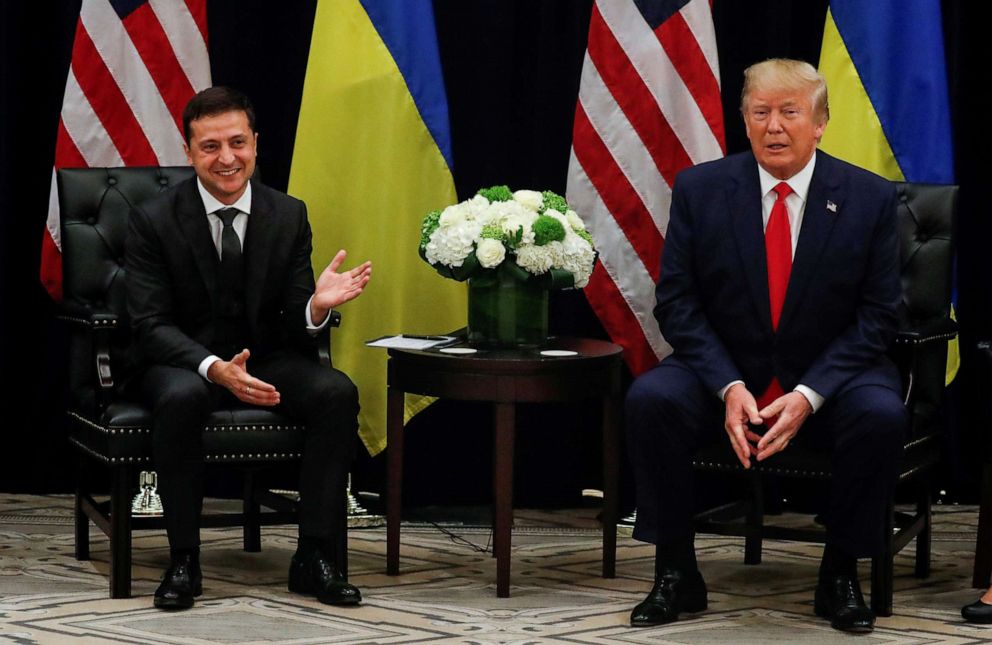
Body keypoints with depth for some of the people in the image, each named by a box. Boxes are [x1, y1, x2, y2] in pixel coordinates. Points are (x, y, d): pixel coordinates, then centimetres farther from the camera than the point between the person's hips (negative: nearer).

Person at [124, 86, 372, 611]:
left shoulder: (288, 216, -1)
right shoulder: (153, 220, -10)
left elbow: (294, 325, -1)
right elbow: (151, 325, -14)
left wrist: (317, 306, -28)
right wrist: (214, 368, -33)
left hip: (265, 359, 3)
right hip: (181, 361, -3)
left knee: (338, 392, -26)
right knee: (181, 399, -39)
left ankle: (314, 557, -19)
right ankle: (183, 561, -24)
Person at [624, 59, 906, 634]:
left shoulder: (871, 198, -4)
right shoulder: (699, 190, -2)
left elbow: (878, 314, -5)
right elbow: (677, 302, -4)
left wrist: (809, 395, -19)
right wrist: (729, 387, -19)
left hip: (828, 380, -1)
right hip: (725, 375, 1)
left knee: (882, 415, -32)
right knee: (650, 399, -28)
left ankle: (840, 574, -9)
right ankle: (676, 574, -13)